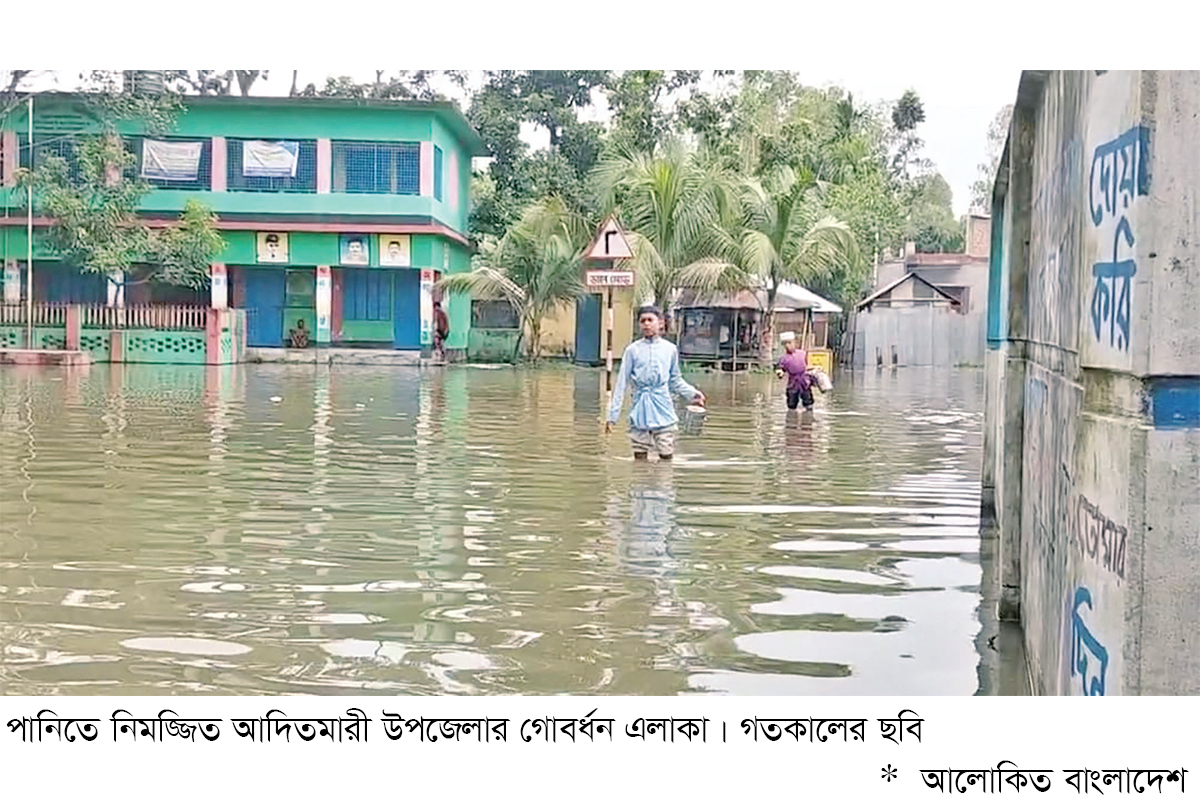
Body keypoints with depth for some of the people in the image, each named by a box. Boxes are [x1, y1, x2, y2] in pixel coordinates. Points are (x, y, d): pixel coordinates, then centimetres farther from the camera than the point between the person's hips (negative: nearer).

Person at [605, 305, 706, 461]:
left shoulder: (670, 349, 5)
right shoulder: (633, 350, 1)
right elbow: (622, 383, 4)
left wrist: (691, 393, 1)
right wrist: (613, 415, 1)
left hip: (663, 410, 0)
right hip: (640, 411, 0)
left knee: (666, 456, 0)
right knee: (640, 458, 4)